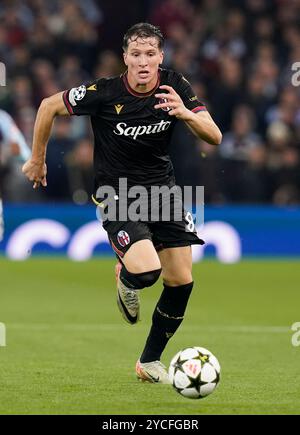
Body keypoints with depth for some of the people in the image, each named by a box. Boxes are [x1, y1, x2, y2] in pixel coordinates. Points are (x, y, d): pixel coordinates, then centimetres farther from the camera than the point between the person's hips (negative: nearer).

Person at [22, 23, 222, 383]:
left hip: (162, 188, 5)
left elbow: (214, 137, -13)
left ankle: (150, 362, 21)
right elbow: (49, 106, -4)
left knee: (181, 281, 1)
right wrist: (37, 160, 5)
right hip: (117, 192, -4)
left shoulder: (175, 87, -9)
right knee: (146, 270, -26)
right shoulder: (104, 93, -19)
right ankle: (125, 278, 15)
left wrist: (186, 113, -33)